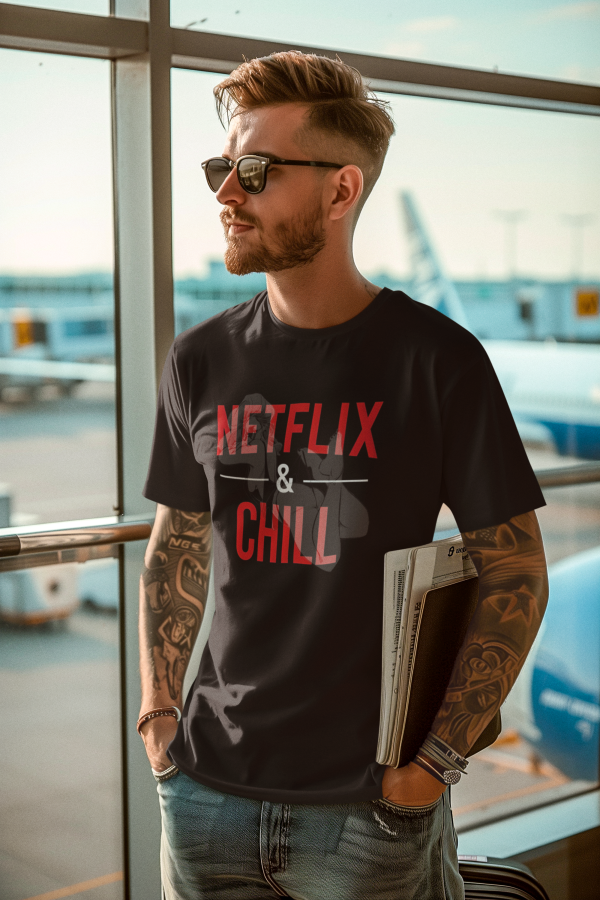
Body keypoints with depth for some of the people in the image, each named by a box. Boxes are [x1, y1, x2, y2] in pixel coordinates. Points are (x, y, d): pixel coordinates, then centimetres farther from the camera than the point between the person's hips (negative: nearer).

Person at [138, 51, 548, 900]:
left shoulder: (436, 359, -9)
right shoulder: (202, 361, 3)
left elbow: (515, 575, -7)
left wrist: (436, 757, -11)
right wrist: (158, 716, 4)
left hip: (369, 802, -3)